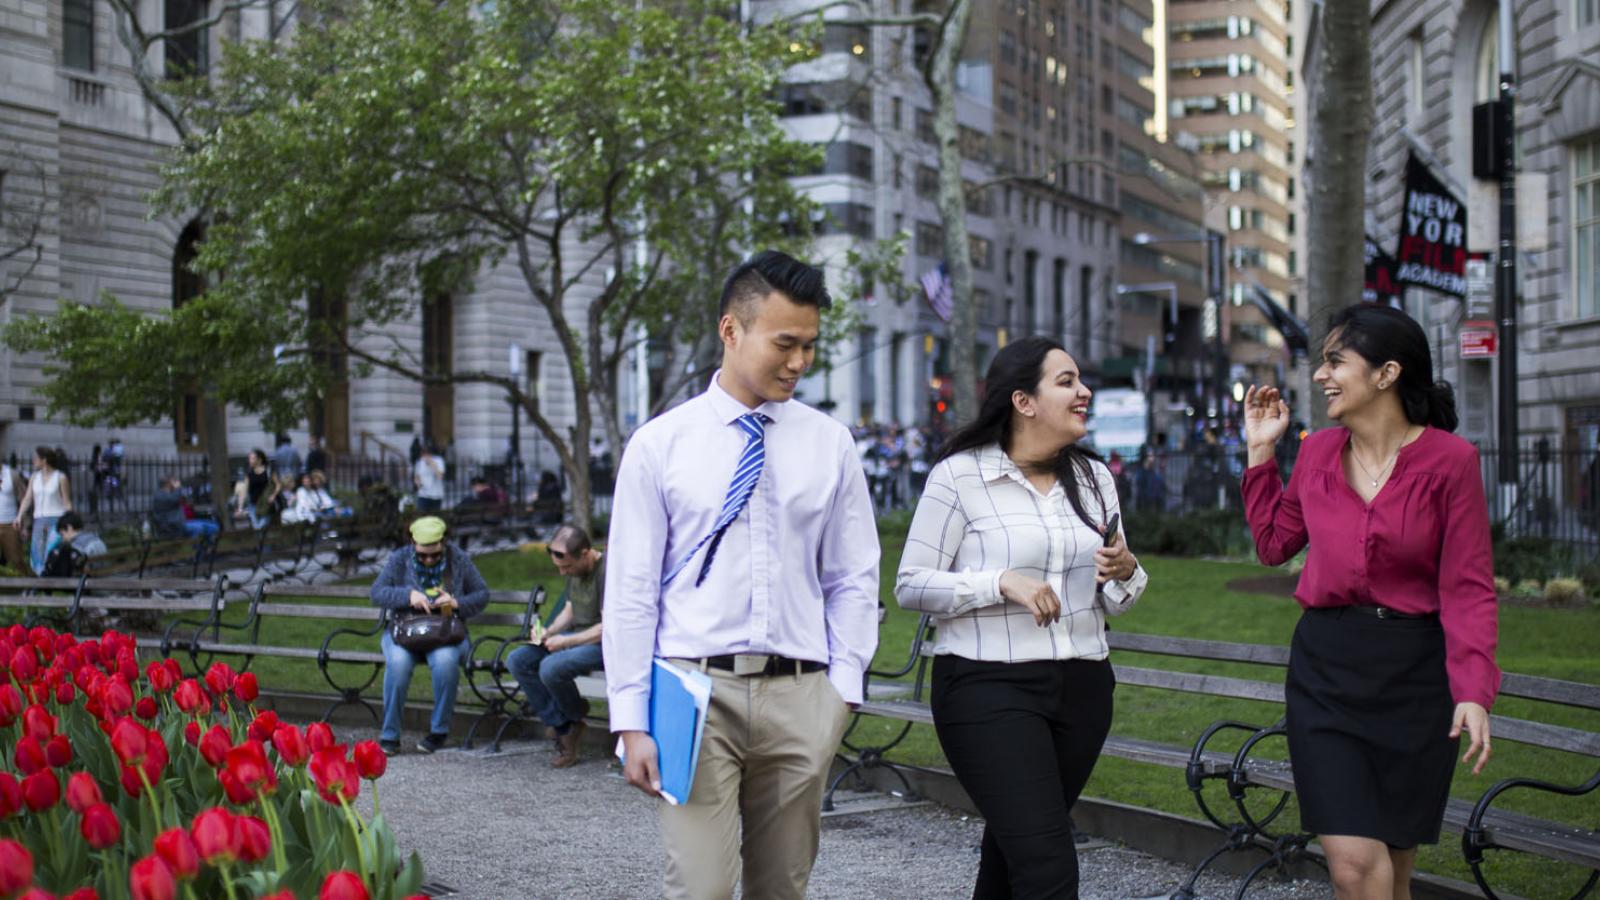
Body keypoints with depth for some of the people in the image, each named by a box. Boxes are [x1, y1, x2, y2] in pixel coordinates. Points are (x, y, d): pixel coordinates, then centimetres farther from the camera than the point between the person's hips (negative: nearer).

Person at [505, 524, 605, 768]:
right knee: (517, 660, -6)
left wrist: (566, 641, -20)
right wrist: (548, 632, 2)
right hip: (577, 637, 10)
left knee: (551, 668, -32)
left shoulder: (607, 571, -19)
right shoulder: (574, 571, 11)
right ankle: (564, 728, -6)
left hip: (602, 644, -10)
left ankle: (576, 717, 2)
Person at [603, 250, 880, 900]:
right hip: (696, 687, -2)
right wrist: (632, 721, -4)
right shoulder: (660, 444, 1)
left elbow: (853, 581, 10)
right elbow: (630, 590, 1)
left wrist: (842, 690, 0)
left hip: (799, 697, 3)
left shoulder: (830, 444, 8)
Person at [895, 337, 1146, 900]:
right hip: (990, 687, -6)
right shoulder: (959, 476, -6)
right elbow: (910, 586, -7)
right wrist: (1002, 583, -19)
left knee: (1014, 850, 17)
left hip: (1081, 687, 6)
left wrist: (1124, 573, -6)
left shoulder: (1094, 478, 12)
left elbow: (1115, 600, 17)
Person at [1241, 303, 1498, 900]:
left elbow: (1468, 588, -11)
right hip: (1325, 668, 2)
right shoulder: (1317, 450, 3)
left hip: (1415, 672, -2)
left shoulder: (1450, 460, -9)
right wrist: (1260, 452, 9)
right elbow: (1274, 543, 15)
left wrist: (1473, 692, -21)